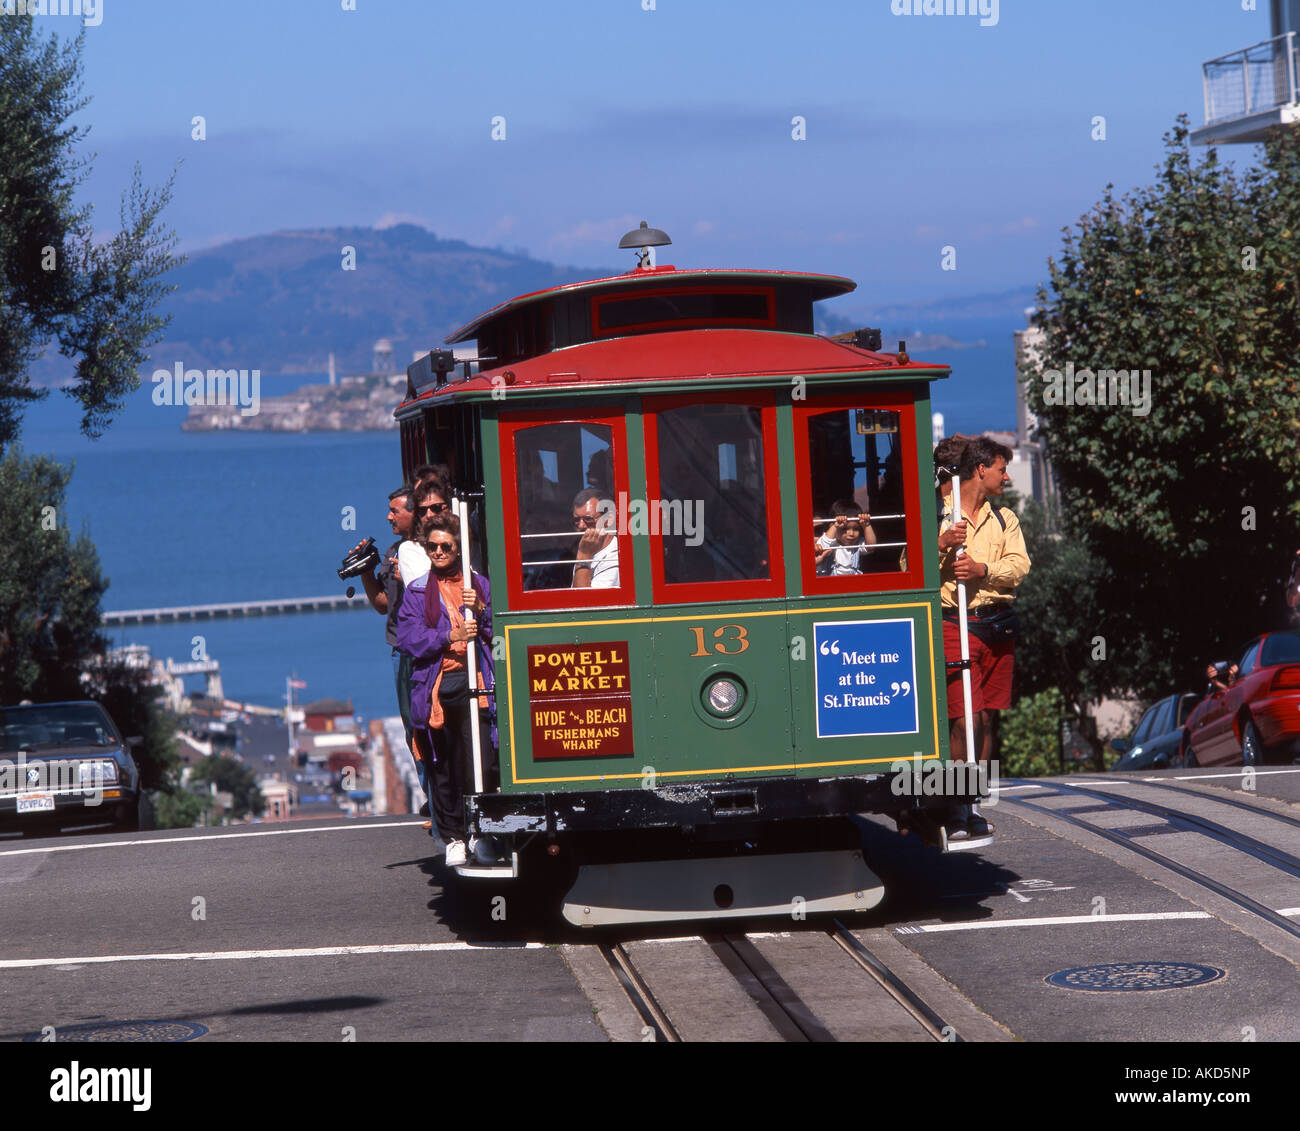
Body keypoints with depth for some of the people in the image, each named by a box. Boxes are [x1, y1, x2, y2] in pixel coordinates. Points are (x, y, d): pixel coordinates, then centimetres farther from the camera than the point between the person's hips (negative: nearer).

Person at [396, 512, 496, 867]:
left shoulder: (480, 584, 14)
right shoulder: (418, 591, 10)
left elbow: (497, 634, 12)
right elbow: (408, 638, -2)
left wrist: (479, 611, -6)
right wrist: (451, 635, -13)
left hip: (474, 684, 0)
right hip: (435, 687, 0)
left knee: (481, 764, -11)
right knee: (443, 768, 3)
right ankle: (454, 838, 14)